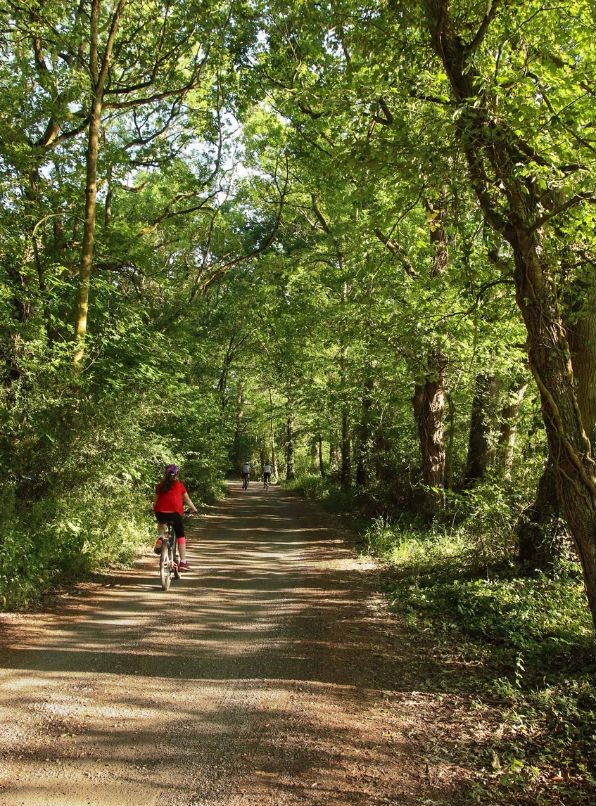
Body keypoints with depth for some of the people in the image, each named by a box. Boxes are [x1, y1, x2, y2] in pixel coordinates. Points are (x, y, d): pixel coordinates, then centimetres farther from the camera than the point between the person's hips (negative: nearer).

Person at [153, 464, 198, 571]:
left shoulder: (160, 486, 16)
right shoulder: (179, 485, 10)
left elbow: (156, 500, 20)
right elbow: (187, 500, 19)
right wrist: (194, 509, 35)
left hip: (160, 513, 3)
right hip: (175, 513, -2)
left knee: (161, 524, 38)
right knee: (180, 536, 11)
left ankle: (160, 538, 9)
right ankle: (183, 562, 7)